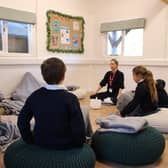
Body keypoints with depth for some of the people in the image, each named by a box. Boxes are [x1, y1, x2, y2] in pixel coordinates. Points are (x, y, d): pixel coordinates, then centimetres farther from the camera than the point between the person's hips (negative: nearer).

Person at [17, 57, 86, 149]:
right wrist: (79, 143, -2)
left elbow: (22, 121, -1)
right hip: (64, 144, -4)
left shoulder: (34, 96, -8)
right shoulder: (70, 98, -21)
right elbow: (78, 128, -20)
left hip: (40, 142, 4)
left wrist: (30, 140, 10)